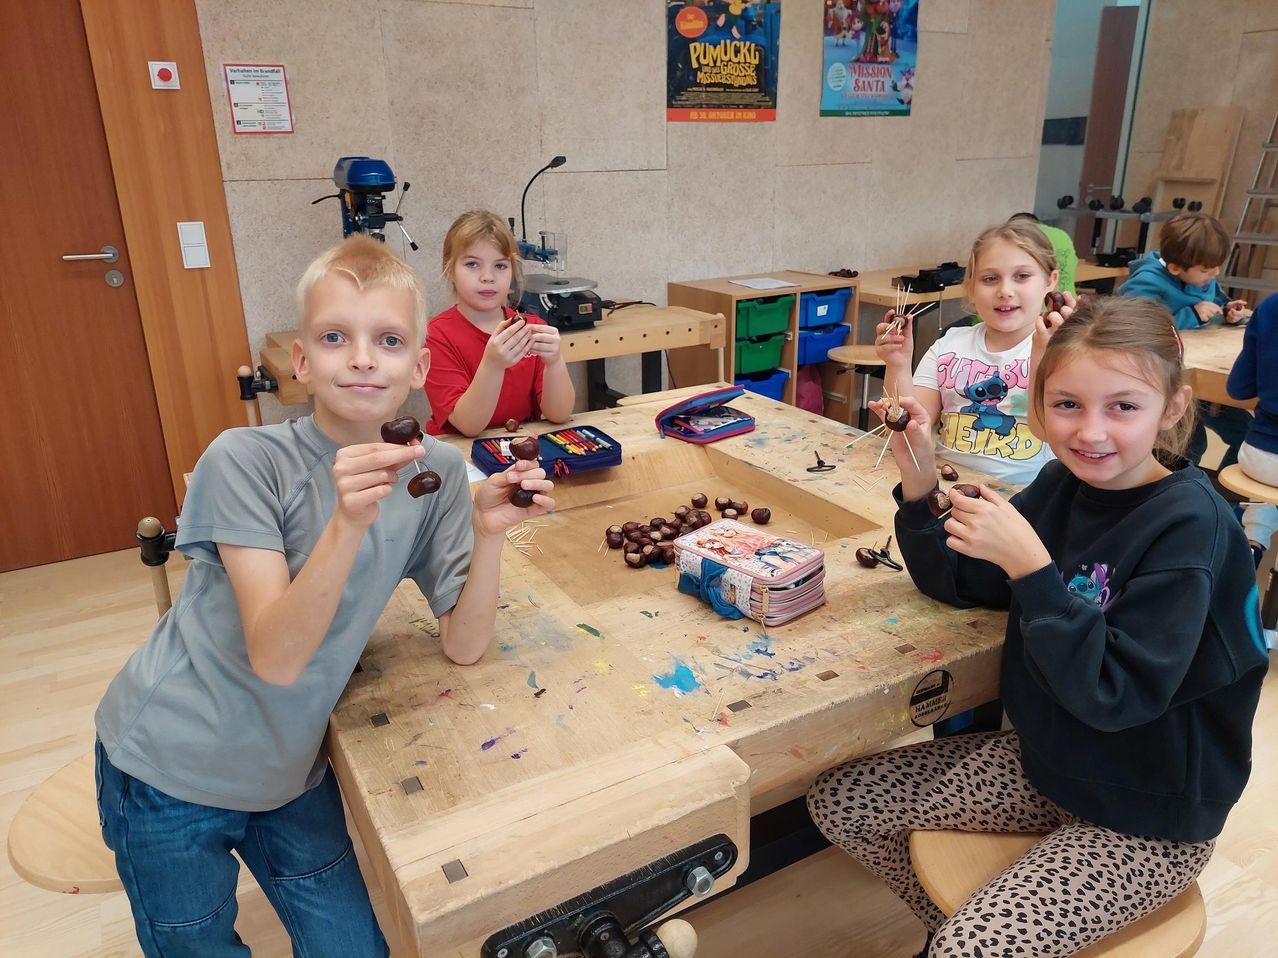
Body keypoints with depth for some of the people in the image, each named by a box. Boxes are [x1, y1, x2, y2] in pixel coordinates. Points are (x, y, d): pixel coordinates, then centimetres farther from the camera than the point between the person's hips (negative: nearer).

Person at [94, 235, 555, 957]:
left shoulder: (437, 472, -10)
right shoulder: (245, 460, -21)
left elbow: (464, 646, -11)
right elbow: (274, 657, -29)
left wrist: (489, 533, -27)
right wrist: (348, 524, -42)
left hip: (289, 773, 4)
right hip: (172, 768, -3)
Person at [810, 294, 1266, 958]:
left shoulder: (1188, 525, -24)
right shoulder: (1062, 486, -5)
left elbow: (1116, 696, -28)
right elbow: (955, 582, 2)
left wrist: (1029, 565, -35)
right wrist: (919, 483, -13)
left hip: (1150, 820, -6)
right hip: (1045, 761, 7)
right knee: (840, 800, 5)